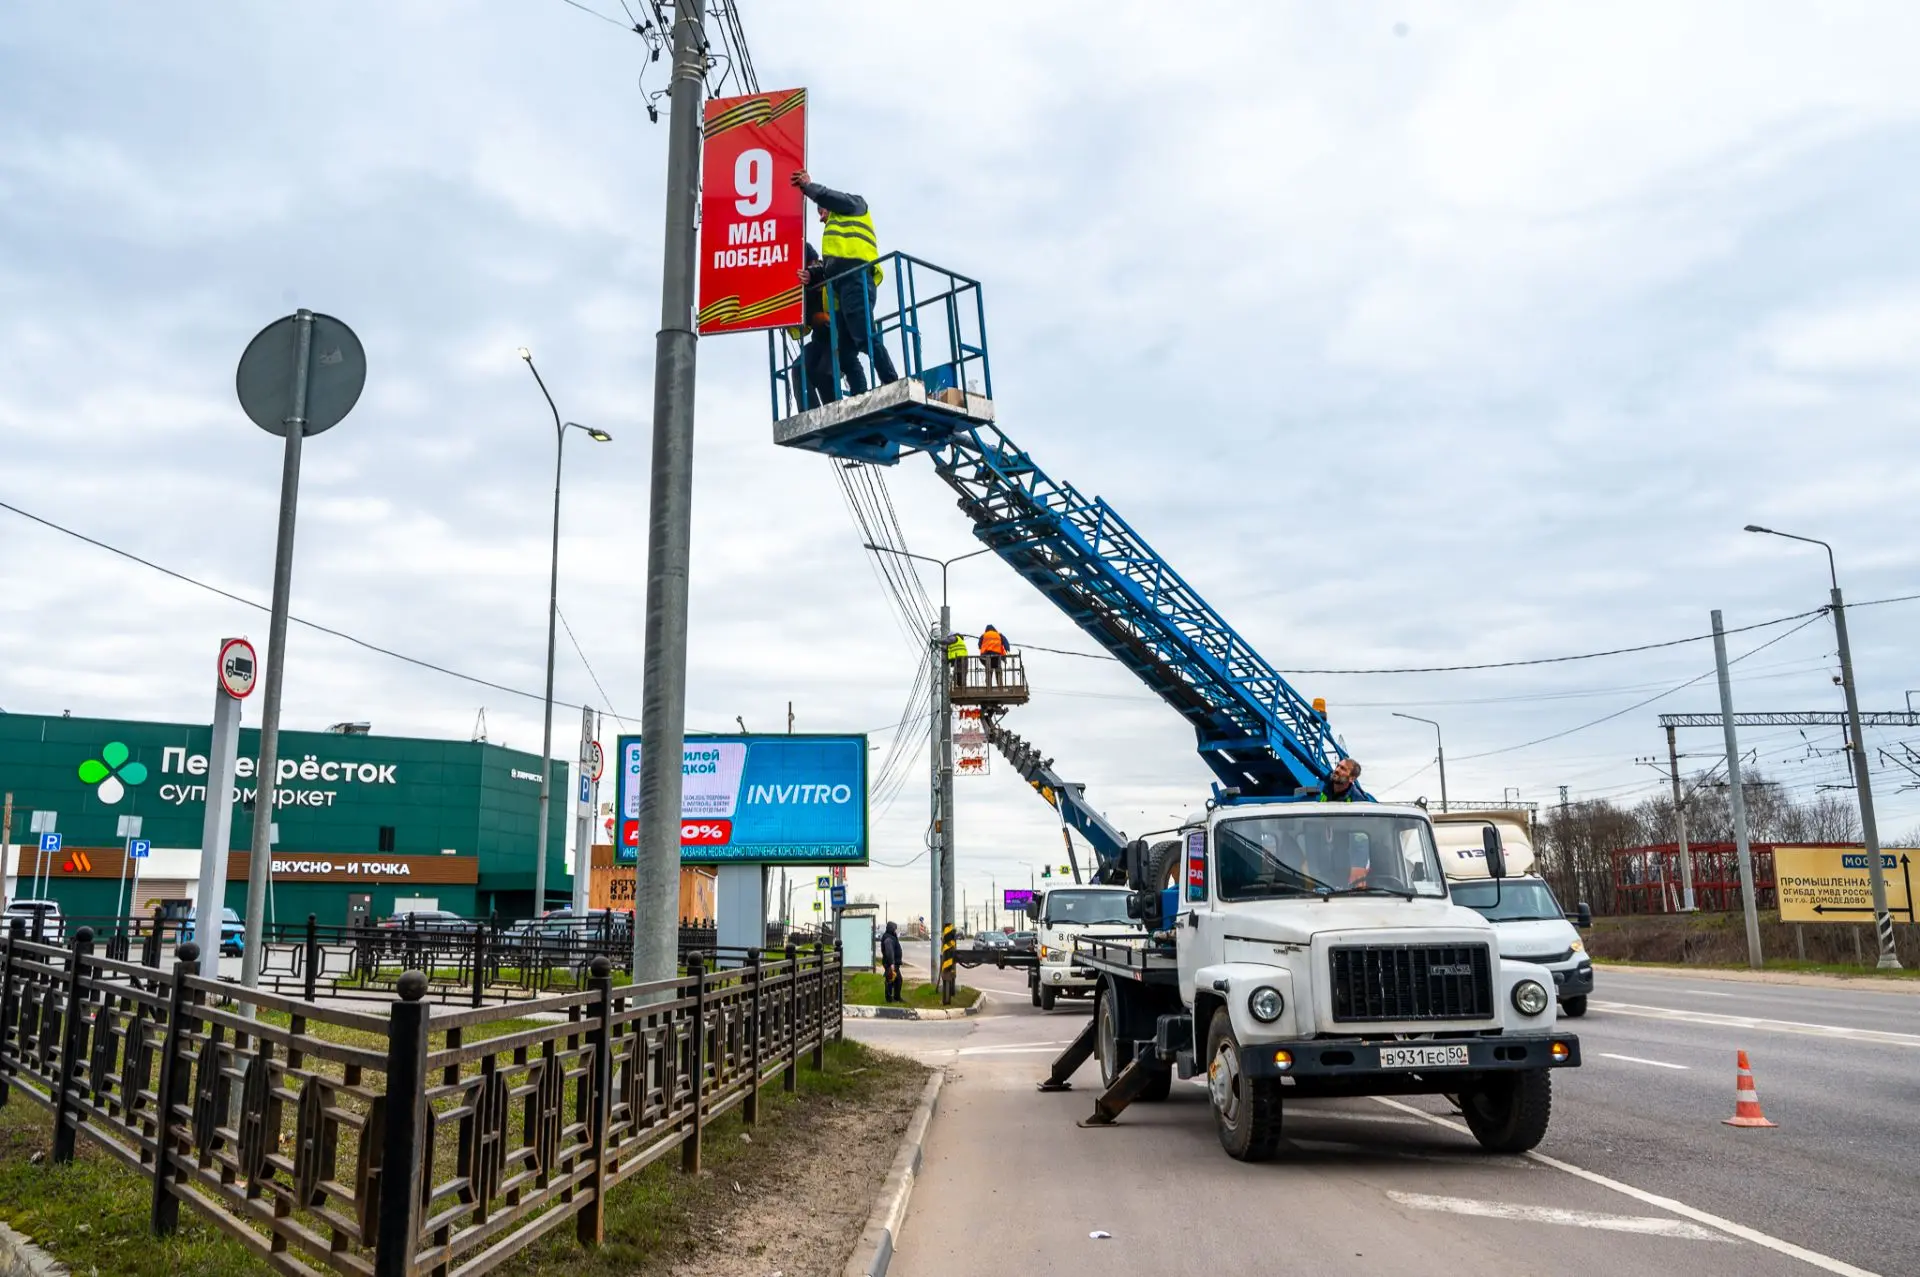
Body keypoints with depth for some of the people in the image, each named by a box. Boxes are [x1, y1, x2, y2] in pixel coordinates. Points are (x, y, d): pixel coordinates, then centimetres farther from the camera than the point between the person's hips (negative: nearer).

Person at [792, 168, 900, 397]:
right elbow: (829, 267, 25)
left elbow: (834, 199, 2)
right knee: (845, 352, -3)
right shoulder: (835, 234, 40)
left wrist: (808, 186, 12)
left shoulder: (854, 205, 24)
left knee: (865, 337, -23)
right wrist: (812, 274, 7)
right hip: (842, 286, 9)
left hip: (855, 278, -9)